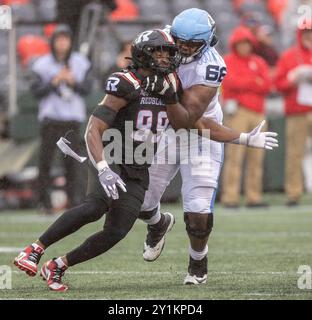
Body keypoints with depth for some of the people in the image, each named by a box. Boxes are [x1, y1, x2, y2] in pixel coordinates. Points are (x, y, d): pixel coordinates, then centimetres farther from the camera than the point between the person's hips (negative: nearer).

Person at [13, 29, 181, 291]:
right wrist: (103, 169, -32)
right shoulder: (127, 86, -15)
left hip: (137, 176, 7)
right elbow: (93, 131, -21)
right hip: (110, 162, -7)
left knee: (116, 233, -8)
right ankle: (35, 249, -23)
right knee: (96, 206, -34)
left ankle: (57, 267, 9)